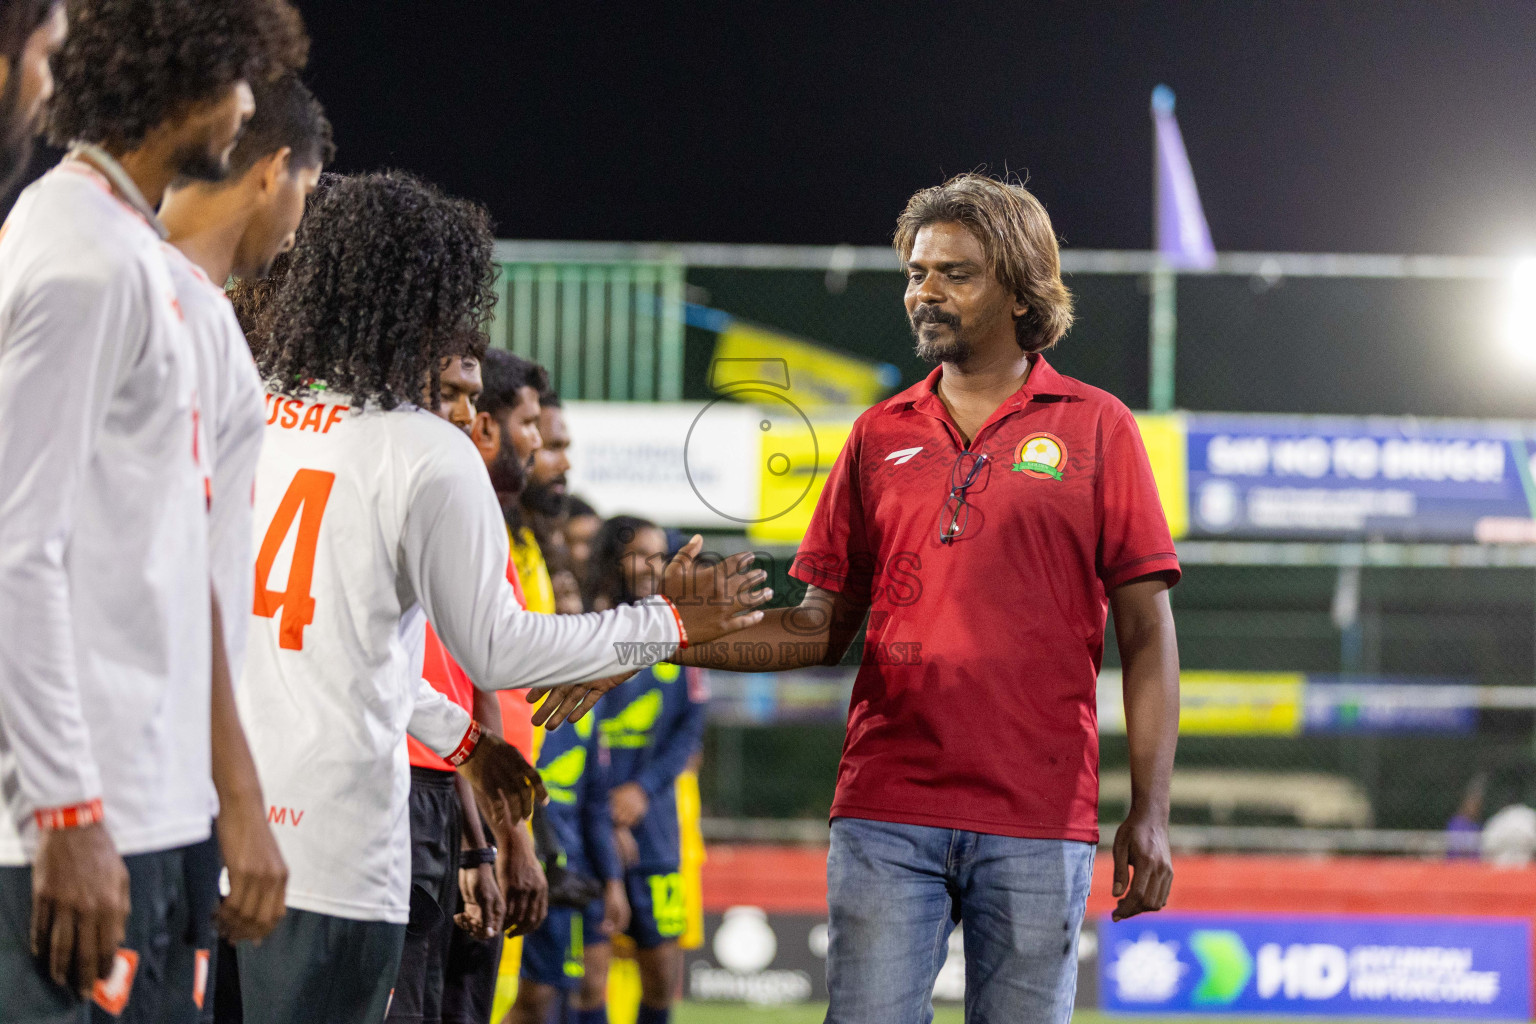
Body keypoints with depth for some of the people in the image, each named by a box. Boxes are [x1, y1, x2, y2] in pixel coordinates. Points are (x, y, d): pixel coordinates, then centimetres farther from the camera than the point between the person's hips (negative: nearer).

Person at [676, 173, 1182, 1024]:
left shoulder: (1096, 428, 5)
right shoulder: (879, 435, 13)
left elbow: (1146, 636, 2)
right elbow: (823, 627, 15)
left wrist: (1149, 815, -6)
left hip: (1037, 824, -2)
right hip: (885, 815, 2)